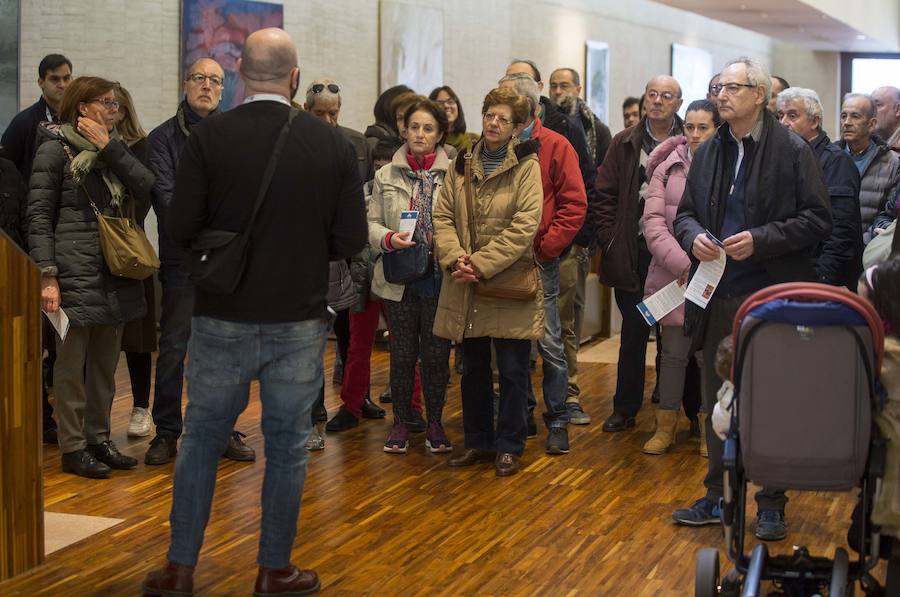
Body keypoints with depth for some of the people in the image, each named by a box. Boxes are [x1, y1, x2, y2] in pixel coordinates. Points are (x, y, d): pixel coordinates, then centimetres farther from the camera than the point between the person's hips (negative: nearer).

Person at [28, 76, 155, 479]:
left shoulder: (114, 147, 15)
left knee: (105, 363, 11)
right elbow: (38, 217, -8)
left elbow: (145, 186, -3)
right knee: (71, 362, 0)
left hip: (115, 273, 6)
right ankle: (73, 448, 8)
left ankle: (99, 438, 22)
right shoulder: (56, 148, -4)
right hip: (76, 274, -6)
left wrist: (108, 147, -11)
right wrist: (47, 276, -15)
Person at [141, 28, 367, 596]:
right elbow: (351, 238, -4)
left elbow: (181, 228, -9)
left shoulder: (209, 136, -10)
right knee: (287, 444, 12)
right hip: (300, 322, 0)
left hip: (222, 319, 0)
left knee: (202, 438, 14)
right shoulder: (333, 143, -6)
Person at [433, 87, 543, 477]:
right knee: (473, 369, 14)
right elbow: (443, 215, 4)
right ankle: (478, 442, 27)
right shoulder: (462, 164, 10)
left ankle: (509, 446, 16)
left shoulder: (526, 166, -5)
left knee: (513, 371, 2)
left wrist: (481, 264, -18)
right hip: (466, 285, 5)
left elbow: (524, 225, -14)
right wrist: (455, 258, -13)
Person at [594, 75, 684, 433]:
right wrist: (610, 241, -1)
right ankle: (625, 408, 18)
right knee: (633, 332, 9)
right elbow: (605, 195, 7)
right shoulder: (625, 144, 7)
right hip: (633, 256, 2)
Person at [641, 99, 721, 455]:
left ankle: (709, 428, 19)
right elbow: (653, 222, -2)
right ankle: (666, 426, 19)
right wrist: (682, 264, -13)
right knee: (673, 353, 7)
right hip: (672, 275, 1)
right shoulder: (667, 167, 5)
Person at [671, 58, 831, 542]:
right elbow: (685, 213, 18)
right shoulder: (708, 153, 10)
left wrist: (761, 239, -18)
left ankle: (771, 503, 17)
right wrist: (693, 237, -4)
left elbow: (817, 220, -8)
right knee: (717, 402, 13)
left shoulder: (792, 151, -6)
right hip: (718, 298, 5)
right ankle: (717, 497, 26)